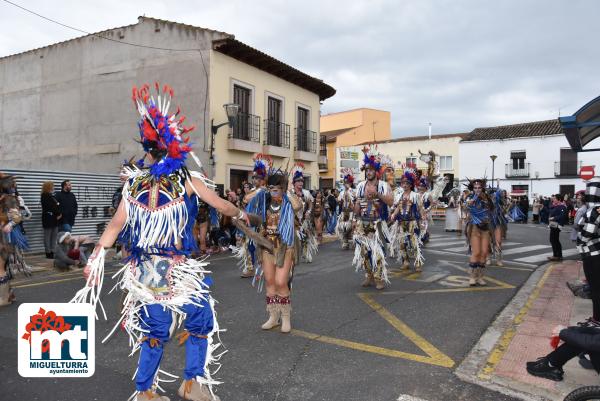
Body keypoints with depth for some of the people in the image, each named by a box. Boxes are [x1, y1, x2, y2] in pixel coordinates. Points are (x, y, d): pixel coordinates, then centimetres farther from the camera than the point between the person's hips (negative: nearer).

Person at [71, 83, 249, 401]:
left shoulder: (135, 184, 3)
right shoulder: (188, 180, -8)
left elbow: (116, 224, 2)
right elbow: (223, 207, -4)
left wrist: (96, 255, 4)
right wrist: (241, 214, 9)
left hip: (146, 269, 5)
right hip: (179, 269, -4)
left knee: (155, 327, 15)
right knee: (199, 320, 13)